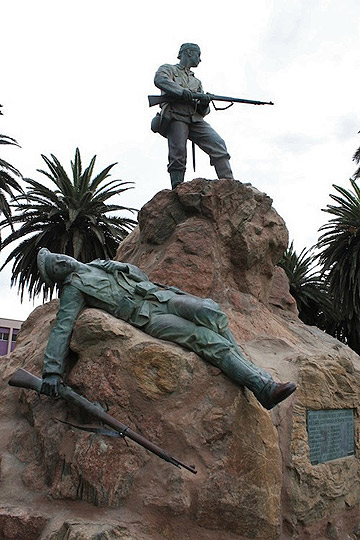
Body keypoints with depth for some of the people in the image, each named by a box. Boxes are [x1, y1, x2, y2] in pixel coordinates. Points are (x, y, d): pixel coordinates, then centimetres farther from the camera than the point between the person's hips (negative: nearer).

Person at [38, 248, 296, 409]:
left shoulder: (98, 264, 26)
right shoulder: (73, 289, 6)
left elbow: (134, 272, 34)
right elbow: (62, 328, -5)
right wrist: (53, 370, -16)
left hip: (159, 295, 7)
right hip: (146, 316, -7)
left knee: (210, 311, -16)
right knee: (205, 338, -22)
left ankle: (253, 373, -13)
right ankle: (262, 387, -28)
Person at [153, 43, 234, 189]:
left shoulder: (196, 81, 36)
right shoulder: (168, 69, 20)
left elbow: (203, 111, 26)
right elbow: (160, 80, -8)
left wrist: (204, 103, 0)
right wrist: (182, 91, -21)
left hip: (195, 119, 5)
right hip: (175, 117, -5)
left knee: (218, 145, -16)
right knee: (178, 155, -21)